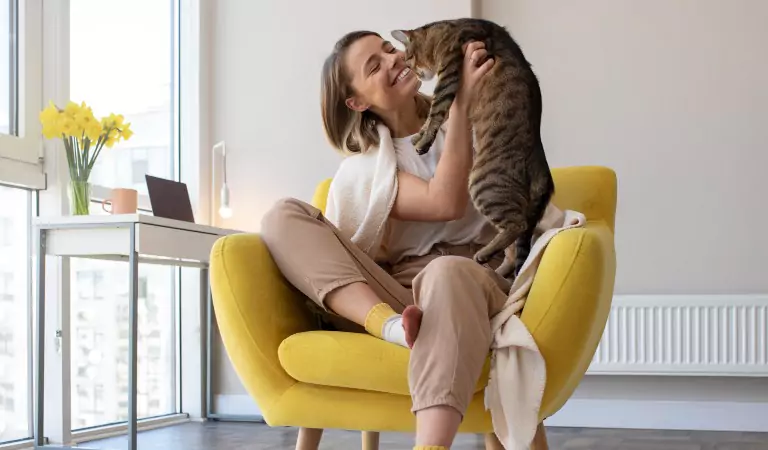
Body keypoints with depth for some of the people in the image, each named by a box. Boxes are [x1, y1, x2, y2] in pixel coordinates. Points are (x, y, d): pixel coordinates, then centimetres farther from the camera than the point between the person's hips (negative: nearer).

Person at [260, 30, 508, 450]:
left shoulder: (463, 117, 18)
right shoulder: (362, 165, 9)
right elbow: (446, 203, -9)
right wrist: (461, 100, -11)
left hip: (475, 277, 0)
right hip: (397, 292, 1)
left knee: (446, 274, -39)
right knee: (284, 217, -16)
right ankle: (392, 325, -40)